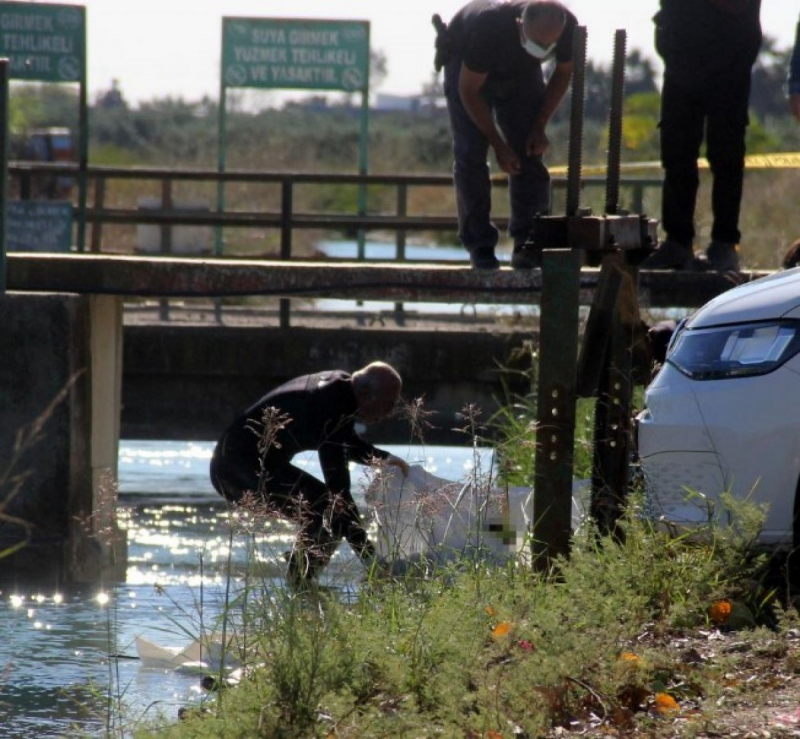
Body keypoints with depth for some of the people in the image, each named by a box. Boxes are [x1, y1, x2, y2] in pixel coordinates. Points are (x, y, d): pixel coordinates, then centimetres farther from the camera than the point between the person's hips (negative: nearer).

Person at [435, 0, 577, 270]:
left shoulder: (567, 27, -31)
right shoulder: (487, 28, -43)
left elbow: (563, 72, -7)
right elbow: (469, 91, -28)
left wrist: (540, 127, -14)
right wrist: (499, 146, -25)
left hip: (521, 71, 4)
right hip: (466, 65, -4)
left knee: (529, 152, -9)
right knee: (470, 154, -14)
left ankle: (528, 243, -8)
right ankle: (479, 246, -10)